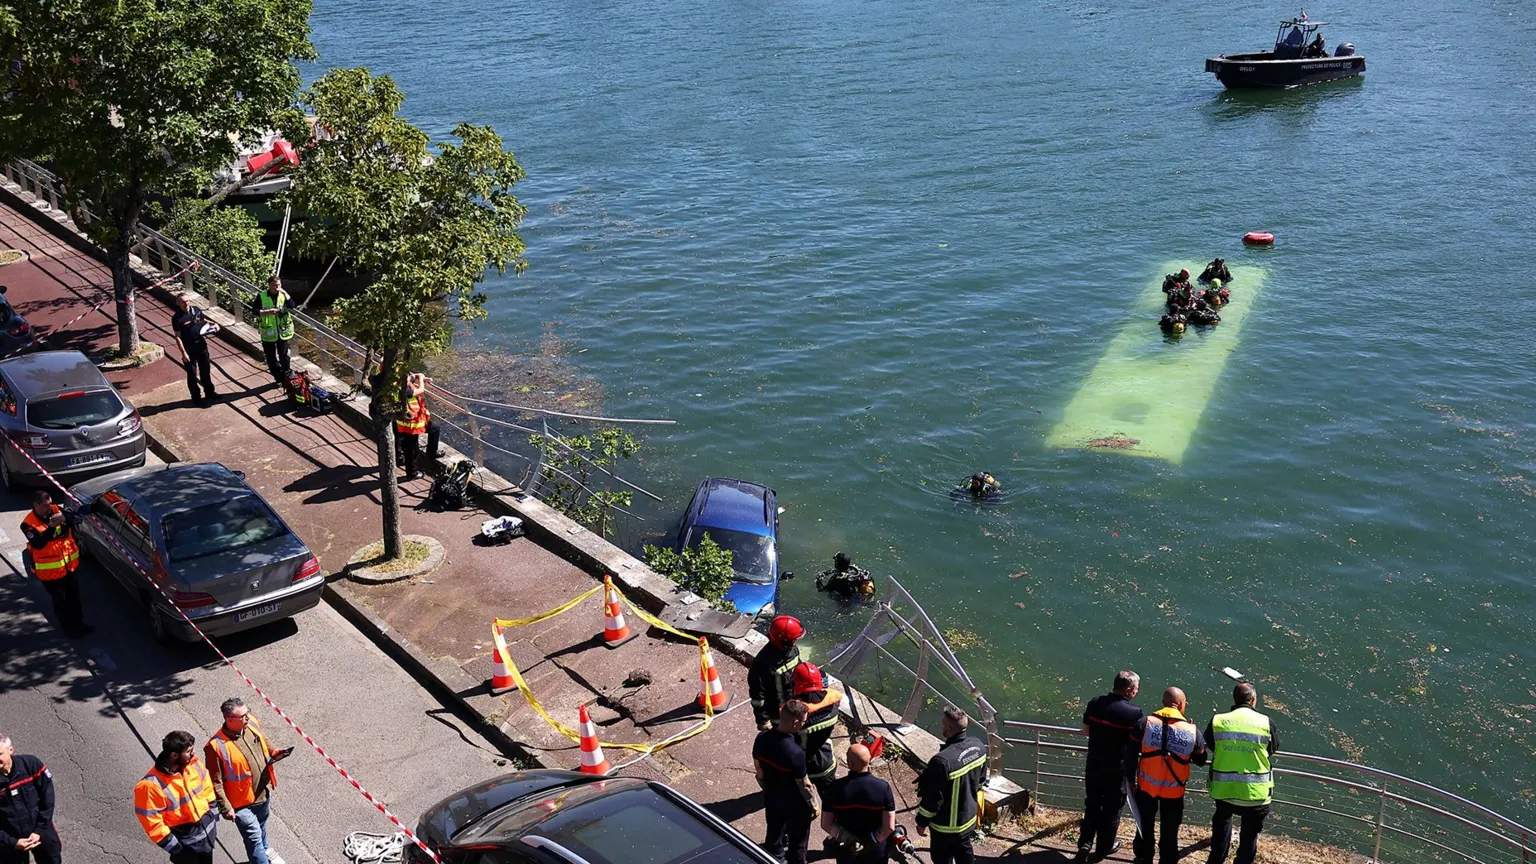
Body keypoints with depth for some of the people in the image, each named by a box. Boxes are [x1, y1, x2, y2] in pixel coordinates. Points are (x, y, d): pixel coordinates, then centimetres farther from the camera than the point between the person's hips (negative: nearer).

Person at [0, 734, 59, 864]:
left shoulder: (31, 764, -19)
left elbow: (47, 796, -10)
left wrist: (40, 830, -12)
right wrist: (12, 842, -22)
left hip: (42, 833, 1)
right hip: (11, 841, -1)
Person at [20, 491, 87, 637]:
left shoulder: (56, 510, -5)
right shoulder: (28, 524, -19)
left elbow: (74, 519, -12)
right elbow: (38, 544, -30)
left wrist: (65, 518, -34)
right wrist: (51, 527, -42)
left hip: (70, 564, 5)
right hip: (50, 570, -5)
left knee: (74, 597, 21)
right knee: (60, 601, 11)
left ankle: (78, 622, 39)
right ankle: (69, 628, 27)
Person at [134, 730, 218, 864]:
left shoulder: (193, 763, -9)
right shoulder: (152, 785, -29)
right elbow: (151, 821, -23)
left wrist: (213, 817, 10)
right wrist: (173, 846, -18)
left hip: (207, 830, 6)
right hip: (184, 843, -6)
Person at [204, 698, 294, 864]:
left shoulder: (252, 724, -11)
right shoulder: (217, 746, -30)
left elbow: (263, 743, 11)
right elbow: (216, 782, -22)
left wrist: (274, 754, -9)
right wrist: (225, 807, -19)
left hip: (263, 793, 7)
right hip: (242, 802, -7)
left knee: (261, 828, 32)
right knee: (254, 839, 5)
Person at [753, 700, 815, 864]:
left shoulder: (762, 738, -17)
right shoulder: (795, 752, -36)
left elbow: (759, 769, 0)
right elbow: (804, 785, -22)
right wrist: (814, 806, -5)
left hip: (771, 798, 6)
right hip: (795, 805, -6)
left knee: (774, 834, 28)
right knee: (797, 842, 19)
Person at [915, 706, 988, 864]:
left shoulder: (943, 761, -36)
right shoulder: (978, 746, -12)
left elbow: (933, 798, -25)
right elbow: (981, 779, 6)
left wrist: (922, 822, -9)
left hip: (947, 824, -7)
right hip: (970, 816, 7)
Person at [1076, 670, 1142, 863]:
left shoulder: (1095, 703, -7)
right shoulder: (1134, 712, -20)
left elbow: (1085, 730, 4)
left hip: (1093, 765, 3)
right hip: (1117, 769, -3)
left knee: (1091, 805, 19)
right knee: (1111, 808, 16)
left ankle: (1085, 844, 17)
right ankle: (1105, 846, 30)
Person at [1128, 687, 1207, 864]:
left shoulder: (1145, 723, -11)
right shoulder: (1192, 731, -11)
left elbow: (1131, 753, -7)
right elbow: (1200, 760, 3)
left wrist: (1130, 779, 4)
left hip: (1146, 786, 1)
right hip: (1174, 790, -1)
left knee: (1145, 827, 20)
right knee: (1169, 832, 16)